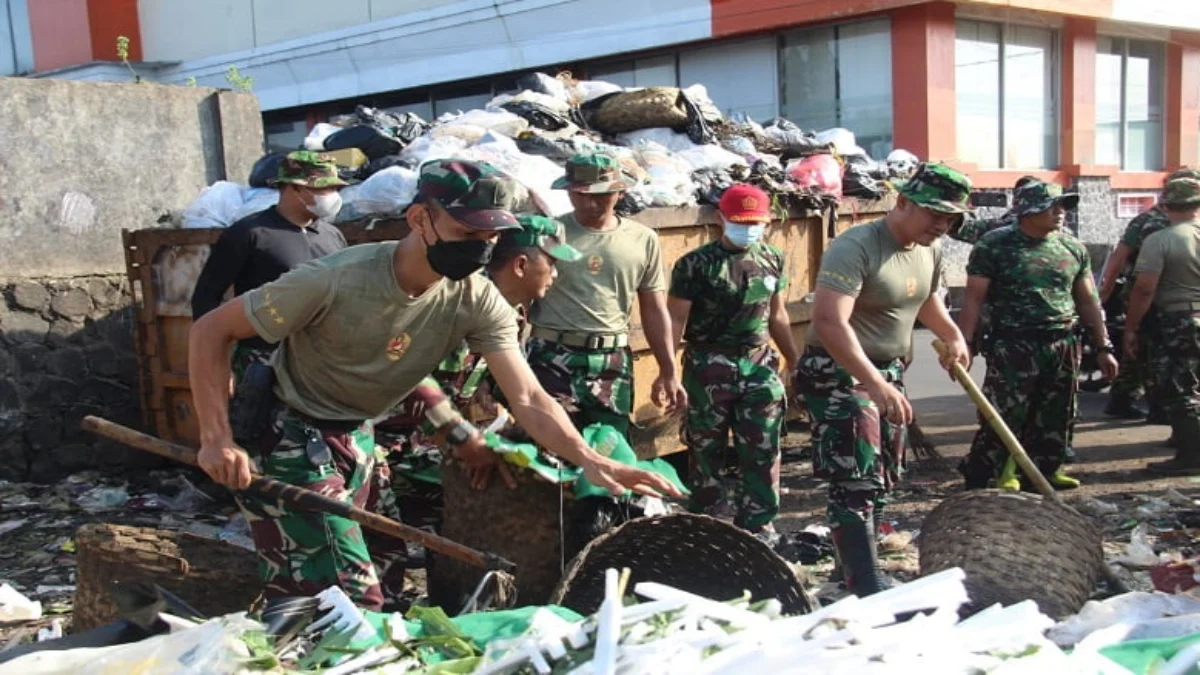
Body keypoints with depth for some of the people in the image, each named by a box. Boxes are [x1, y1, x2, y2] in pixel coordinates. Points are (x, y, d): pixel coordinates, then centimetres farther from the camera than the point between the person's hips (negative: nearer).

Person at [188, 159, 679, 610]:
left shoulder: (478, 302, -14)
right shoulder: (337, 281, -28)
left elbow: (527, 398, -19)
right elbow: (211, 331, -19)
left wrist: (589, 460, -36)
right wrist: (216, 439, -28)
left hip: (358, 437, 5)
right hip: (289, 437, -5)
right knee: (352, 600, -10)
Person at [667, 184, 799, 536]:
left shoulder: (773, 260, 7)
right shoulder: (696, 264, -8)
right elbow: (676, 320, -9)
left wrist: (797, 362, 19)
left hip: (759, 364, 4)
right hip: (709, 366, -4)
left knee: (763, 452, 4)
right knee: (706, 451, 7)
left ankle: (757, 527, 16)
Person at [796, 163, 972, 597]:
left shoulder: (931, 249, 4)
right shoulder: (854, 248, -24)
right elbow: (829, 322, -37)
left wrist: (952, 336, 12)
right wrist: (874, 384, -44)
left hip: (889, 371, 9)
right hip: (839, 373, -9)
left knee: (882, 482, 17)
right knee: (857, 485, -14)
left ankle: (854, 569, 32)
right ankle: (867, 593, -13)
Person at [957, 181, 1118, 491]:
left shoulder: (1073, 248, 10)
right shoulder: (995, 245, -5)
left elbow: (1089, 301, 16)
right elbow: (973, 300, -7)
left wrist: (1104, 347, 14)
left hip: (1063, 347, 5)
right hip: (1012, 347, -5)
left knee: (1056, 419, 11)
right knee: (1003, 418, -8)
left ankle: (1046, 470, 27)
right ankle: (980, 480, 1)